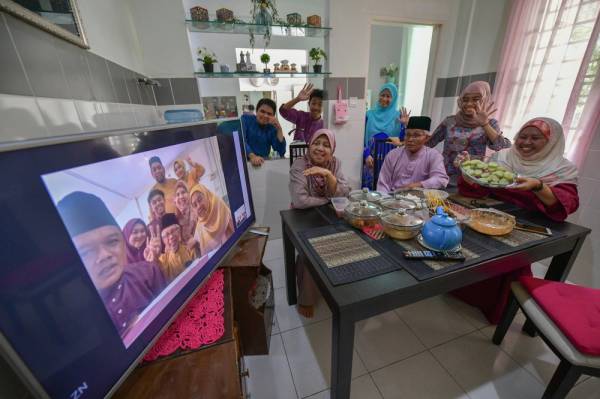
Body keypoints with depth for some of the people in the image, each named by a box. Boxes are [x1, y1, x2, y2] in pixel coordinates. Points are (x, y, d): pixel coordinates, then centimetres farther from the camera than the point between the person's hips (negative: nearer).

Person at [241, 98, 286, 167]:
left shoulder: (272, 128, 6)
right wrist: (252, 156, -33)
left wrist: (279, 129, -13)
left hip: (262, 163, 2)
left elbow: (281, 152, -6)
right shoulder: (245, 119, 2)